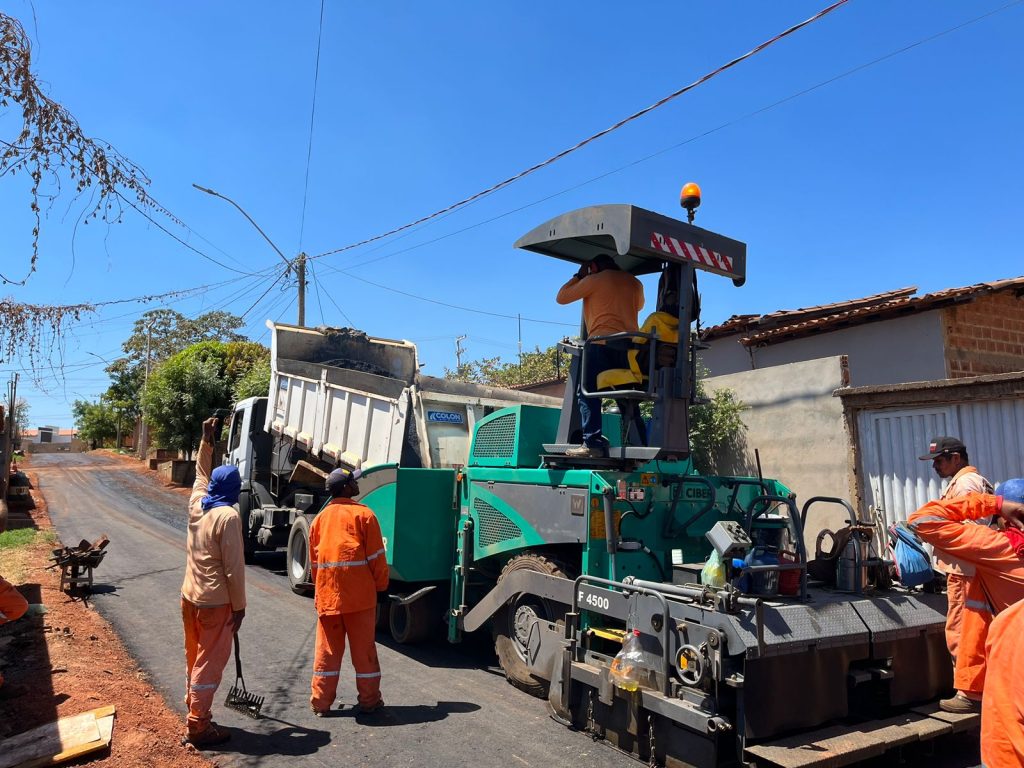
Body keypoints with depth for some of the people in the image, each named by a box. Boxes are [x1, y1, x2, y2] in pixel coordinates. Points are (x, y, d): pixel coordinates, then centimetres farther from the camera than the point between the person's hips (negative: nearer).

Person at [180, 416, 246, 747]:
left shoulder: (196, 505, 2)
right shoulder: (228, 516, -20)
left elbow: (201, 475, 24)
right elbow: (234, 567, -19)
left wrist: (207, 439, 28)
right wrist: (239, 606, -11)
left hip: (189, 596, 8)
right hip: (215, 602, -8)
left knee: (195, 659, 20)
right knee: (210, 663, 2)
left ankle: (195, 711, 33)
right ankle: (198, 727, 9)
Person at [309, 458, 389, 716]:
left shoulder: (320, 518, 8)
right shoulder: (363, 514, -7)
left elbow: (314, 561, 14)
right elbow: (376, 557, -7)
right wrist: (381, 586, 4)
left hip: (327, 596, 4)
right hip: (360, 596, -4)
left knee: (326, 650, 12)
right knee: (364, 649, 6)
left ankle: (320, 702, 18)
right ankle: (369, 701, 16)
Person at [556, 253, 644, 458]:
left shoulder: (595, 280, 3)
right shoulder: (634, 282, 19)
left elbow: (561, 297, 7)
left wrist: (578, 276, 19)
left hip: (602, 343, -6)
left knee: (588, 393, -5)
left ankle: (592, 443, -16)